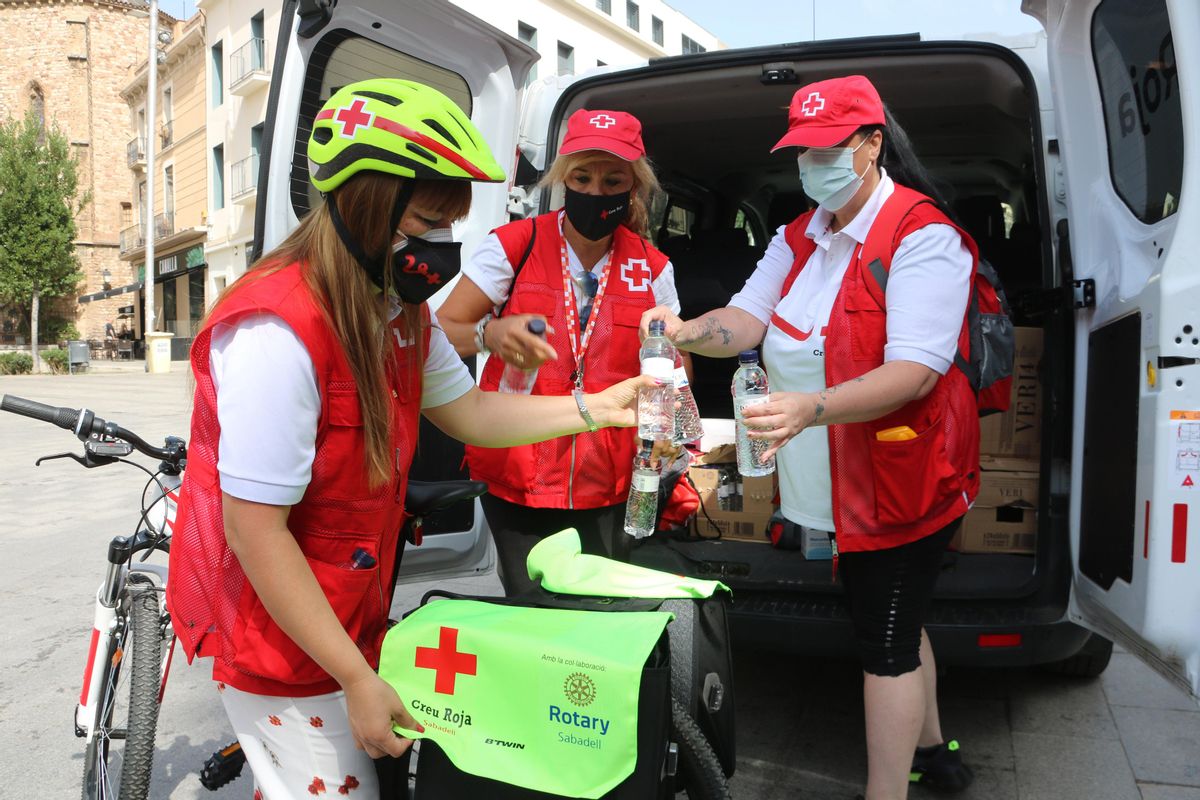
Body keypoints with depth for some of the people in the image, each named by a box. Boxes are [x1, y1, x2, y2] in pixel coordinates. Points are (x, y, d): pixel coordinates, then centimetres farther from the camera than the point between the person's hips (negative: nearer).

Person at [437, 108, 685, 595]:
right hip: (516, 481, -2)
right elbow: (438, 333, -10)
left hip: (607, 489, 3)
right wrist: (489, 335, -32)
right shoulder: (513, 246, -6)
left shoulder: (651, 268, 2)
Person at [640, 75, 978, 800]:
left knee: (886, 644, 2)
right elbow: (749, 317, 0)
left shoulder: (922, 237, -17)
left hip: (903, 475, -8)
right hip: (836, 477, 8)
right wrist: (689, 332, -22)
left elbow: (916, 371, -26)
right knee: (895, 623, 24)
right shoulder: (803, 236, 9)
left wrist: (813, 408, -41)